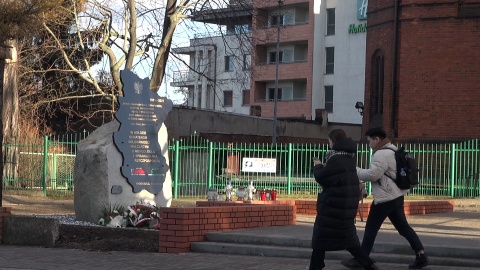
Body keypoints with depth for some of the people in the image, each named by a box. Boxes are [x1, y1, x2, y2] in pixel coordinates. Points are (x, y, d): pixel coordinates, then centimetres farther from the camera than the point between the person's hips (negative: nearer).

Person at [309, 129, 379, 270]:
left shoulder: (336, 159, -17)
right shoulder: (349, 157, 12)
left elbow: (321, 178, -13)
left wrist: (318, 166, 3)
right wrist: (324, 167, 10)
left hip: (333, 205, -9)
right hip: (347, 205, 9)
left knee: (321, 237, 2)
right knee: (347, 237, 17)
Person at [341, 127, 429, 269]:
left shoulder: (381, 154, -17)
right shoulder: (392, 151, 17)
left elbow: (372, 174, -21)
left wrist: (355, 171, -9)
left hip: (386, 198, -10)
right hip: (396, 196, 10)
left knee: (371, 228, 0)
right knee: (403, 226, 10)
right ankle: (421, 255, 3)